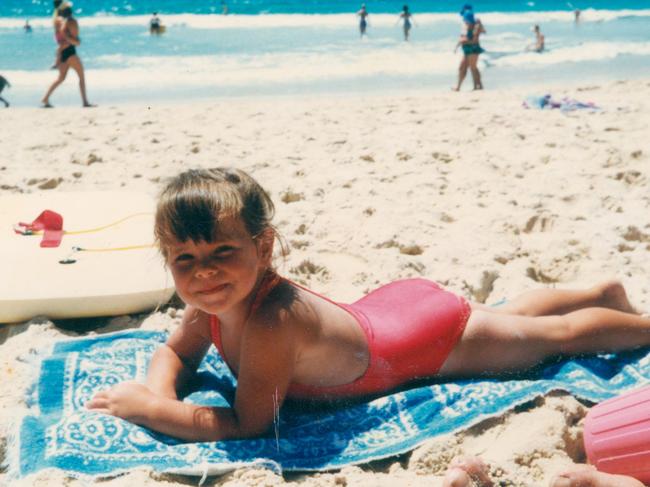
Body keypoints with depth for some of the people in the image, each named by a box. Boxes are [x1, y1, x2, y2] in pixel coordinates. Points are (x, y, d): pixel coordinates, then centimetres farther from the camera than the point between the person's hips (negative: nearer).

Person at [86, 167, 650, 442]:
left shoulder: (272, 320, -42)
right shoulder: (214, 301, -18)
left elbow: (247, 423, -37)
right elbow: (178, 352, 0)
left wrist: (146, 407, -32)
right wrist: (161, 395, -22)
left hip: (430, 338, -7)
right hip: (387, 312, 7)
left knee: (554, 335, 15)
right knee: (510, 316, 30)